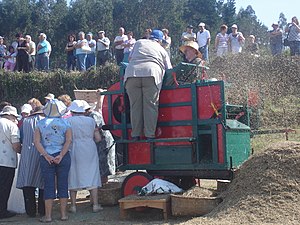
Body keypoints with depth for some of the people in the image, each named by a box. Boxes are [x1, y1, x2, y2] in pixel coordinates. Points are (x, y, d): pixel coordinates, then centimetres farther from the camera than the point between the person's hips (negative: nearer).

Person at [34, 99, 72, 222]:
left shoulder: (40, 123, 3)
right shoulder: (65, 123, 2)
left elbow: (37, 142, -5)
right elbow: (68, 140, -8)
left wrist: (46, 156, -9)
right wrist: (61, 155, -12)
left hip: (46, 158, 0)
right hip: (63, 156, 0)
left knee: (48, 186, 3)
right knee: (63, 185, 7)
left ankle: (48, 215, 5)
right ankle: (63, 214, 11)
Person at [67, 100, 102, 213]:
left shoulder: (68, 121, -2)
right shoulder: (91, 120, 6)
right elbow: (98, 138, 5)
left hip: (74, 150, -2)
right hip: (90, 150, 2)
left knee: (73, 177, 8)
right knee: (92, 175, 6)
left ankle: (73, 205, 11)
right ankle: (95, 205, 5)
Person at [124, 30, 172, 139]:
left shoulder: (139, 43, 28)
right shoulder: (162, 50, 26)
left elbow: (130, 59, 29)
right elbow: (169, 69, 22)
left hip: (131, 73, 1)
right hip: (151, 74, -1)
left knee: (135, 106, 3)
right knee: (150, 105, -2)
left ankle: (135, 135, 2)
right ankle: (150, 134, -7)